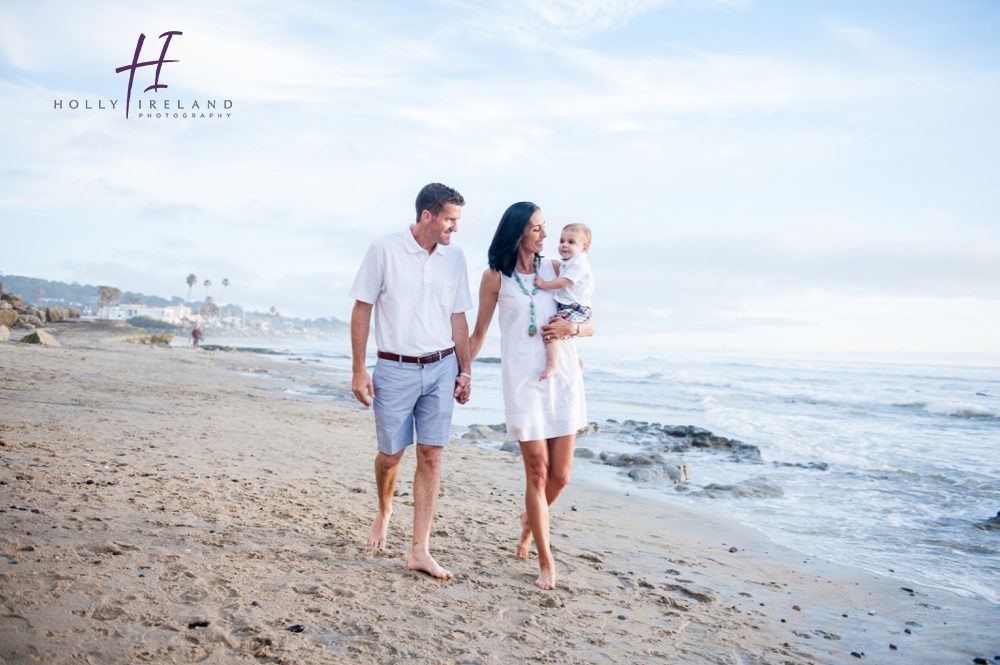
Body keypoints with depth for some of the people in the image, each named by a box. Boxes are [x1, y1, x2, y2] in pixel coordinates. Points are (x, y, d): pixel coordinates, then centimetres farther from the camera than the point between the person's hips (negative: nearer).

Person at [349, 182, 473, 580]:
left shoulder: (455, 258, 6)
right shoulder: (384, 251, -6)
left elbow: (458, 318, 11)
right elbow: (362, 309, -3)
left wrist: (464, 372, 9)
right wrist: (358, 370, -7)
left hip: (441, 368, 3)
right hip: (395, 369, -3)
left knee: (431, 457, 0)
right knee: (390, 454, 8)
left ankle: (419, 551, 7)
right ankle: (384, 512, 40)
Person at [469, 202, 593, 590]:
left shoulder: (555, 271, 9)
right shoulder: (495, 277, 2)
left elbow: (589, 326, 12)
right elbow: (478, 334, 10)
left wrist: (572, 327, -10)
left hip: (563, 376, 3)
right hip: (523, 380, -3)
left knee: (560, 475, 4)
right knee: (537, 472, -2)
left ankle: (530, 520, 36)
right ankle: (546, 561, 13)